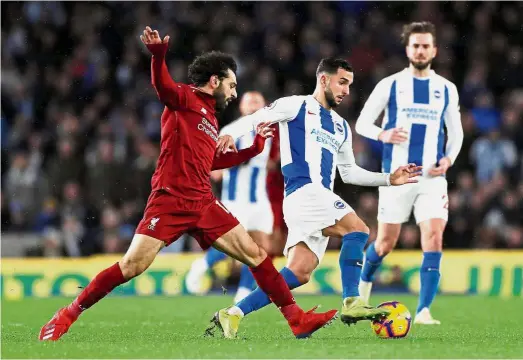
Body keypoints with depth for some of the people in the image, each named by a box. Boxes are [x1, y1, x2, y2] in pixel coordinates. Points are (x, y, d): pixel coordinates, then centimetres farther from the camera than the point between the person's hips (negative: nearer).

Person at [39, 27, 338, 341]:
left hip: (204, 204, 7)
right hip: (170, 200, -7)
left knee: (255, 255, 1)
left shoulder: (211, 119, 22)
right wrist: (158, 56, -43)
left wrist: (254, 147, 31)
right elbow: (163, 86, -23)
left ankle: (296, 318, 6)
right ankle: (68, 316, -1)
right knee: (132, 267, -13)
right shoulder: (184, 98, 0)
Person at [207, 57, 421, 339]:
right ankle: (351, 303, -24)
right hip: (303, 190, -8)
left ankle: (233, 315, -3)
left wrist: (389, 179, 26)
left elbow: (349, 172, 34)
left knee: (300, 273, -5)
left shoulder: (341, 127, 28)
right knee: (357, 229, -22)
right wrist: (230, 136, -21)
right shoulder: (296, 106, 6)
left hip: (320, 200, 8)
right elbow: (254, 120, -1)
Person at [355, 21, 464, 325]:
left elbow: (456, 132, 16)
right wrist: (383, 135, -17)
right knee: (386, 243, 7)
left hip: (432, 177, 1)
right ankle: (364, 284, 38)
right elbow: (362, 123, 4)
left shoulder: (447, 89, 8)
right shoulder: (390, 85, 1)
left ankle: (424, 311, -16)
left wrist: (448, 159, -3)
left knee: (434, 239, -16)